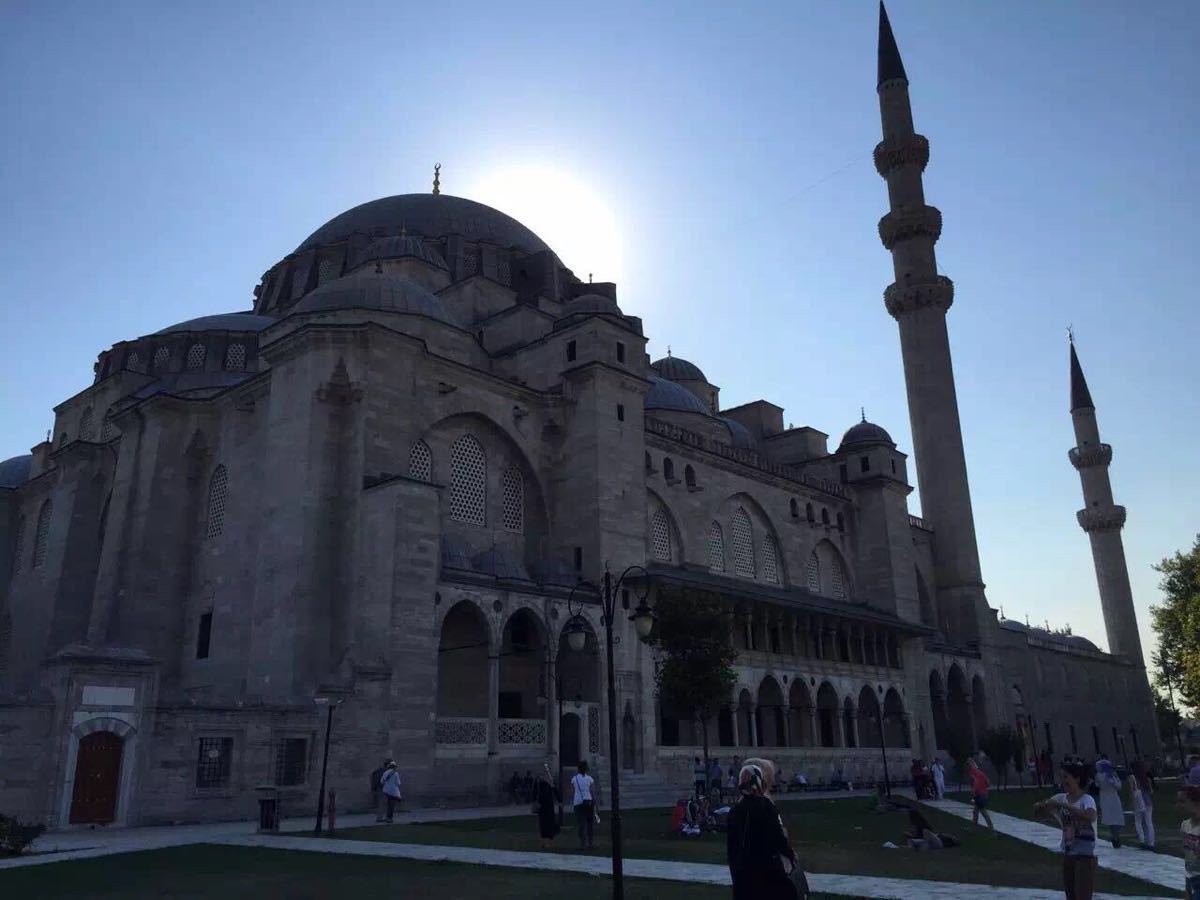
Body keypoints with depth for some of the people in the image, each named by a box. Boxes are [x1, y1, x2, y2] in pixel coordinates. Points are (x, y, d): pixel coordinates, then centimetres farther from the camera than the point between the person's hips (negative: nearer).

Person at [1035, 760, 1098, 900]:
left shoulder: (1086, 799, -15)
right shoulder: (1061, 797, 3)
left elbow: (1090, 817, -37)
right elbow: (1036, 808, 8)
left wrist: (1063, 805, -35)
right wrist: (1044, 805, -15)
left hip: (1085, 855, -7)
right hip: (1068, 854, 7)